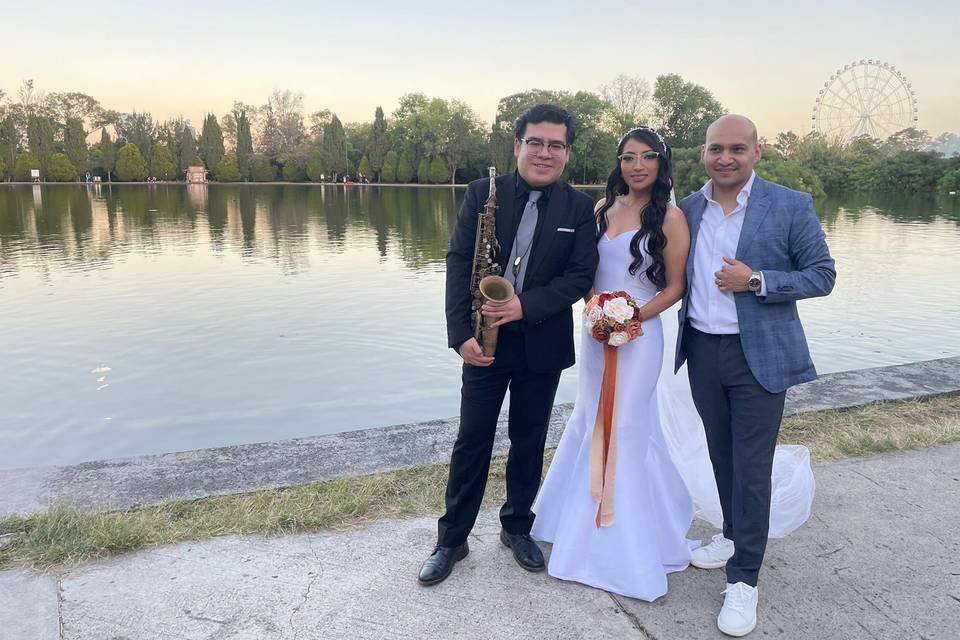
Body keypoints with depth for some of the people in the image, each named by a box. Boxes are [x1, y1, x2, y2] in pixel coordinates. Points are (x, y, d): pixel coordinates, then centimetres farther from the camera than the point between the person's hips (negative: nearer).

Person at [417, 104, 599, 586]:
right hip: (484, 339, -1)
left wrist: (526, 305, -22)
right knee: (472, 440, 7)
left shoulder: (579, 207, -1)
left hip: (543, 344, 1)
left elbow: (581, 274, -7)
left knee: (529, 441, 14)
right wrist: (461, 333, -17)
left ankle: (517, 527, 35)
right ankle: (452, 539, 22)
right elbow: (459, 263, -7)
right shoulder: (483, 193, -3)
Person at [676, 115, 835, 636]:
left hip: (759, 354, -4)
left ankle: (743, 579, 12)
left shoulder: (791, 206, -7)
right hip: (702, 350, 4)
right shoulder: (687, 210, 4)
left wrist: (757, 281, -18)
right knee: (721, 454, 18)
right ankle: (732, 535, 40)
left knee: (752, 467, -1)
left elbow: (822, 276, -5)